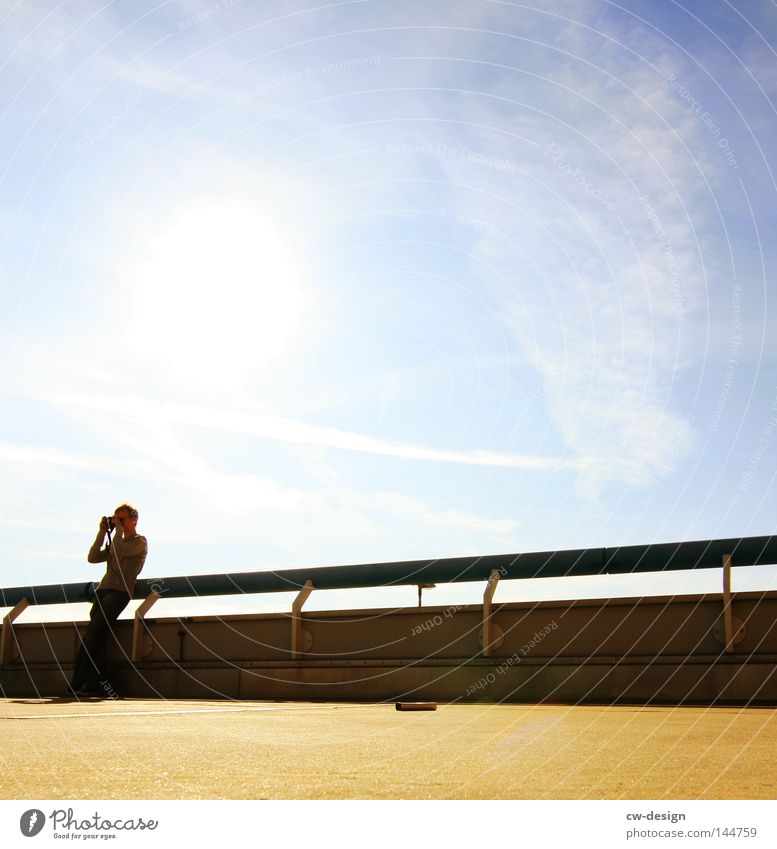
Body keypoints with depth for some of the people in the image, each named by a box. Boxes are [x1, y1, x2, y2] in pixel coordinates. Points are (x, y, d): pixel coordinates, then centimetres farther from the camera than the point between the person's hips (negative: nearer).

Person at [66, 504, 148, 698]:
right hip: (103, 589, 7)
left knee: (92, 633, -19)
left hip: (120, 592, -7)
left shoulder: (140, 542, 6)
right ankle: (101, 684, -10)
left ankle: (76, 684, -21)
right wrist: (102, 532, 12)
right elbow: (93, 557, 16)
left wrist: (118, 529, -1)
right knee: (98, 637, -7)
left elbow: (119, 553, -13)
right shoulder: (116, 542, 28)